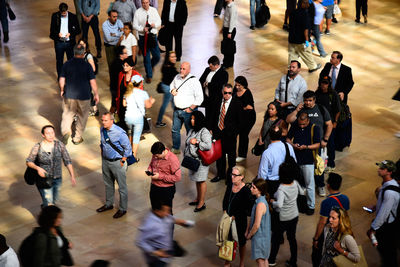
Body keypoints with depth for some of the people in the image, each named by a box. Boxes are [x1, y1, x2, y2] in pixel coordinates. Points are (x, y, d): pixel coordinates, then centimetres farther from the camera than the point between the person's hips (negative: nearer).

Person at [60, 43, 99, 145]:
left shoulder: (67, 64, -3)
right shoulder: (87, 65, -10)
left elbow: (61, 80, 2)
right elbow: (92, 81, -10)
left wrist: (62, 90, 18)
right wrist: (96, 94, 1)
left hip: (69, 95, 2)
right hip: (84, 96, -2)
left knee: (67, 114, 17)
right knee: (82, 116, 13)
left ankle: (65, 131, -5)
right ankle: (77, 138, 19)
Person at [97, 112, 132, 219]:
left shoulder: (119, 133, -23)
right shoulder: (102, 130, -3)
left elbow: (128, 148, -15)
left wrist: (122, 162, -13)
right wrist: (103, 155, 13)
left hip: (117, 162, -7)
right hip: (105, 161, 7)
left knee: (122, 186, 5)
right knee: (108, 184, 22)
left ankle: (123, 209, 19)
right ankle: (109, 204, 41)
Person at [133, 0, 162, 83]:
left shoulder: (154, 10, 2)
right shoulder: (138, 12, -5)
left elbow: (159, 22, 5)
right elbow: (135, 25, -6)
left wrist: (154, 25, -17)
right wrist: (143, 29, -22)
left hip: (153, 36, 2)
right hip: (143, 37, -2)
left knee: (157, 56, 4)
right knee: (146, 57, 5)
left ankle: (151, 66, 38)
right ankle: (149, 76, 19)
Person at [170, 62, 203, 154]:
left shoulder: (194, 81, -17)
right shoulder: (177, 77, 2)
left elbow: (199, 98, -15)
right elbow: (172, 85, 24)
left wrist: (191, 109, -14)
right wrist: (172, 90, 0)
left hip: (188, 111, -6)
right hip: (177, 110, 6)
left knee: (190, 131, 5)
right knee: (175, 129, 14)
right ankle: (175, 148, 30)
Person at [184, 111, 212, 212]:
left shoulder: (204, 132, -17)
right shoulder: (192, 131, 9)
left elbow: (208, 146, -27)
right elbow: (188, 144, 20)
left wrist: (197, 142, -25)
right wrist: (186, 155, 17)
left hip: (201, 161, -8)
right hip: (192, 160, 8)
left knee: (201, 181, 0)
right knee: (196, 180, 19)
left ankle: (202, 203, 8)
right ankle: (198, 199, 33)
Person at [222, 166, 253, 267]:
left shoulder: (246, 191, -23)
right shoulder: (230, 185, -6)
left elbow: (248, 210, -18)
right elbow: (225, 200, 11)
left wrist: (235, 217, -16)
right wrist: (225, 211, -1)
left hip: (239, 221, -5)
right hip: (228, 219, 5)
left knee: (241, 242, 15)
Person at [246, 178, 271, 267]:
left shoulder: (260, 204, -29)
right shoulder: (261, 199, 0)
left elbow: (256, 225, -25)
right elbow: (253, 218, 11)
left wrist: (249, 235, -10)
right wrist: (248, 230, 9)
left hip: (260, 236, -9)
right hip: (264, 234, 9)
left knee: (260, 259, 5)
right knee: (264, 258, 21)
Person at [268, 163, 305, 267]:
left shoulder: (281, 189, -30)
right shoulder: (295, 183, -10)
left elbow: (279, 204, -41)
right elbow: (302, 192, 9)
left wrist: (272, 201, -22)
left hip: (283, 219, -5)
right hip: (294, 216, 6)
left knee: (276, 238, 16)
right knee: (292, 238, 20)